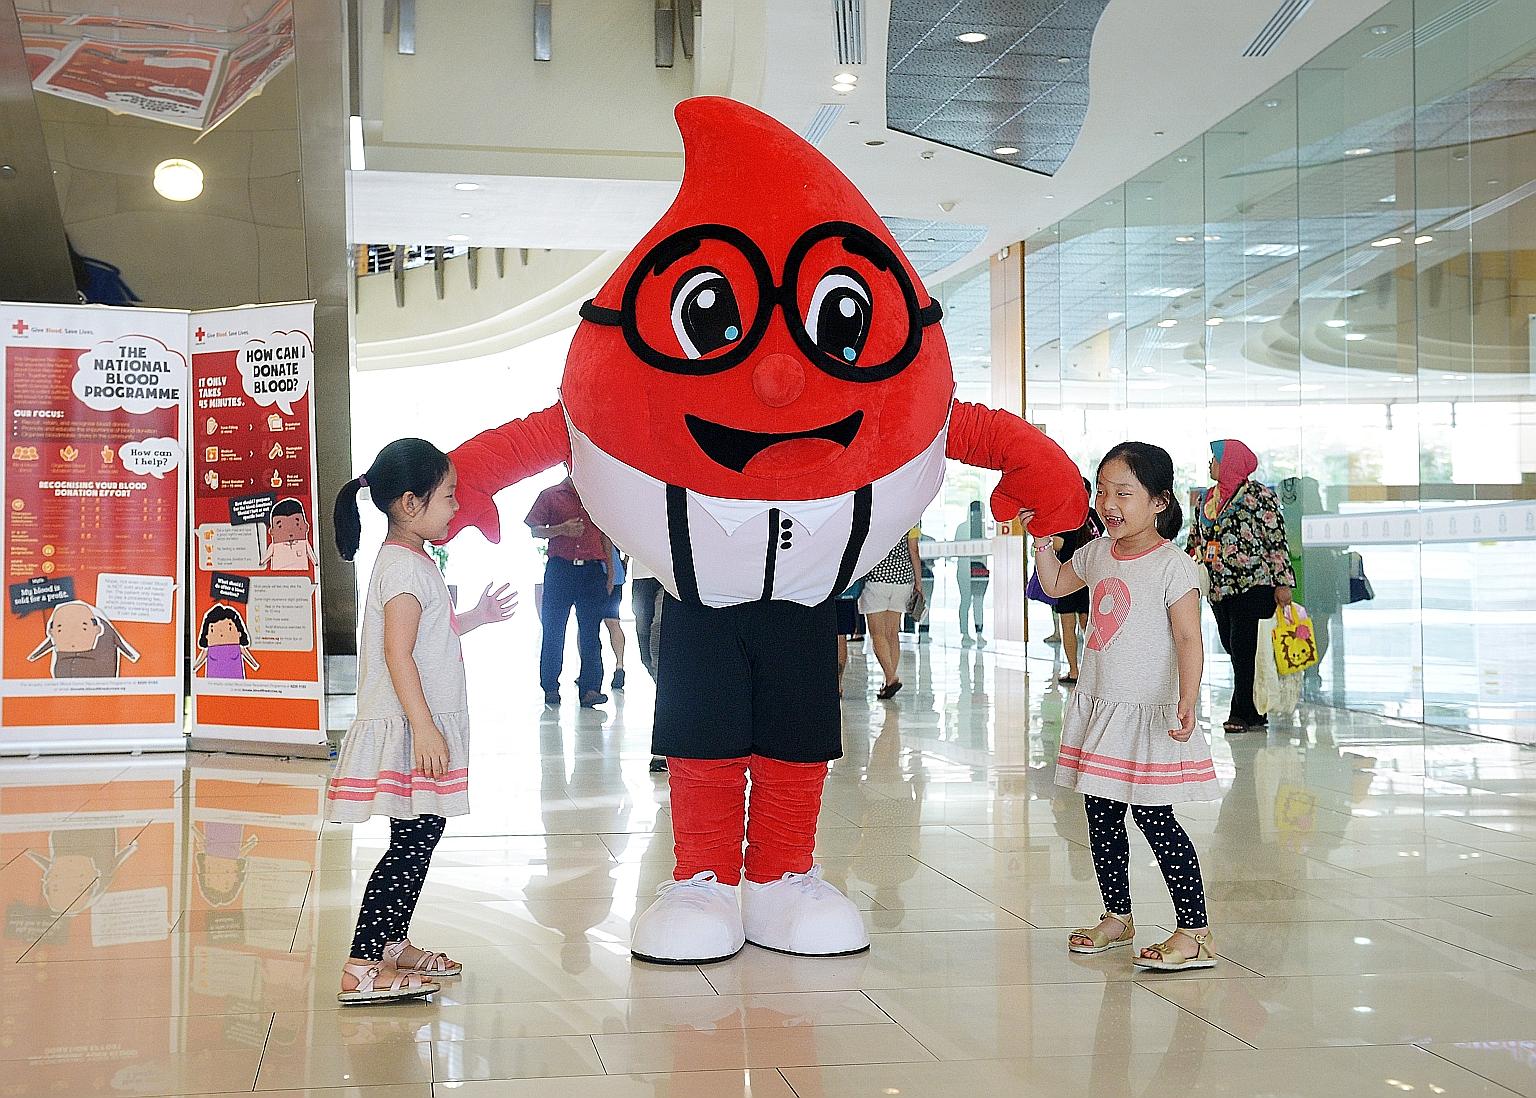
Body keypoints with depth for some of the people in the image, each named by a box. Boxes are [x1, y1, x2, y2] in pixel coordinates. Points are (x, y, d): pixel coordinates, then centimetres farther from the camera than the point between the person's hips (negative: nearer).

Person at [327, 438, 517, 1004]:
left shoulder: (414, 562, 17)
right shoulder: (403, 565, -16)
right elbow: (398, 654, -22)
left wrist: (475, 618, 27)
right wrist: (424, 728, -26)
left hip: (424, 729, 10)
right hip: (408, 729, -10)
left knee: (420, 838, 14)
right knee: (413, 842, -11)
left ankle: (392, 945, 24)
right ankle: (361, 968, -12)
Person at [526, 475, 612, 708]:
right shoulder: (550, 496, 8)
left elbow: (606, 538, 15)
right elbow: (535, 530, 6)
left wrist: (609, 572, 9)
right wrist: (561, 529, -12)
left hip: (592, 569, 1)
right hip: (559, 568, -1)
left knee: (591, 632, -2)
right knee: (553, 630, 1)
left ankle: (590, 688, -3)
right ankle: (550, 688, 9)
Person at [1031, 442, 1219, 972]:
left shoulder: (1172, 566, -15)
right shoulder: (1097, 553, 6)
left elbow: (1188, 640, -19)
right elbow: (1054, 585, 25)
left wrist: (1186, 703, -32)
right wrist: (1042, 537, 10)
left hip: (1148, 715, -7)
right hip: (1098, 707, 7)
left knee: (1155, 819, -6)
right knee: (1101, 818, 13)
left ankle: (1196, 932, 1)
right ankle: (1117, 918, 26)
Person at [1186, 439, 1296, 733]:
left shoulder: (1259, 494, -5)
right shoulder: (1206, 499, 15)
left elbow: (1277, 541, -7)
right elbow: (1195, 540, 23)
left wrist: (1283, 583, -11)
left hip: (1254, 585, -7)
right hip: (1220, 588, 7)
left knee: (1245, 649, -10)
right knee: (1234, 649, 7)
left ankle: (1244, 712, -5)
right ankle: (1253, 713, 15)